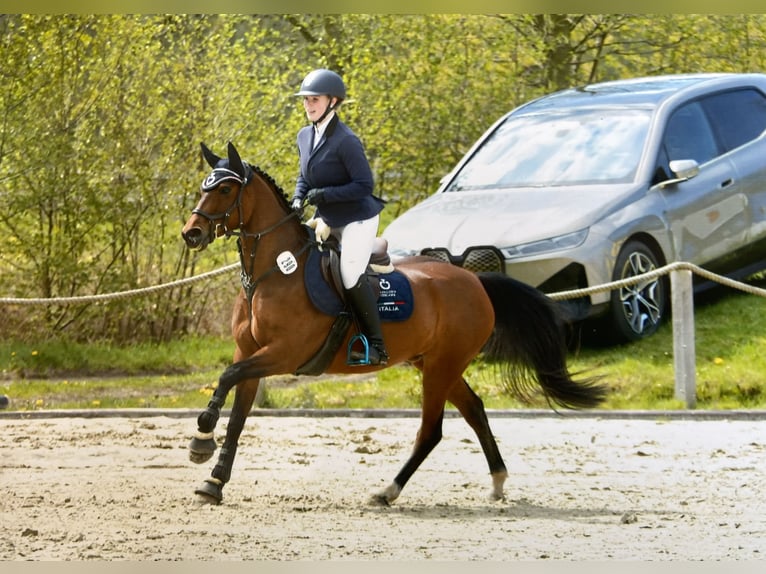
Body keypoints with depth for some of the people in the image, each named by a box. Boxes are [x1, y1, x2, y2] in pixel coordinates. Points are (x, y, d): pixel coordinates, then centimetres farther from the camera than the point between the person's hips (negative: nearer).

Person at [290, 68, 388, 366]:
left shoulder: (346, 141, -21)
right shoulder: (305, 136, 4)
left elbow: (364, 185, -22)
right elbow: (305, 177, 17)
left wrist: (324, 194, -27)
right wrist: (298, 199, -3)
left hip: (358, 219, -9)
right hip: (327, 220, 9)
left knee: (350, 275, -22)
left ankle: (376, 344, -13)